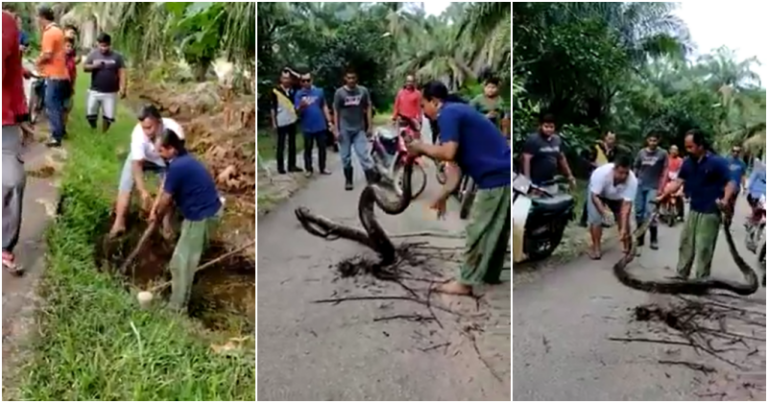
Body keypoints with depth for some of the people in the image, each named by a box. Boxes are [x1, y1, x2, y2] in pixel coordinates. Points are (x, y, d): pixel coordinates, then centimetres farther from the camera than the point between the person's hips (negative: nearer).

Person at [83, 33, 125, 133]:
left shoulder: (117, 56, -2)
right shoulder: (93, 54, 3)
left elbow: (122, 73, -4)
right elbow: (85, 67, 6)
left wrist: (122, 88, -13)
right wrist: (94, 66, -16)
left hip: (110, 93, -2)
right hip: (95, 91, 2)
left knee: (108, 117, 1)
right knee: (90, 114, 5)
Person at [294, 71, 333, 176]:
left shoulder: (319, 91, 2)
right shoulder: (299, 94, -3)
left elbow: (324, 107, 9)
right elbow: (298, 111, -8)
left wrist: (329, 121, 6)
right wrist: (301, 106, -31)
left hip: (320, 126, 2)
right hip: (307, 127, -2)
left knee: (322, 148, 8)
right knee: (308, 149, 6)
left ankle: (322, 168, 20)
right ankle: (308, 169, 17)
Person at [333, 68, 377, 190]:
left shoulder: (363, 91, -1)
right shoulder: (339, 93, -4)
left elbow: (368, 108, 3)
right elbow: (336, 112, 0)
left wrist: (370, 127, -1)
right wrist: (336, 130, -4)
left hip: (359, 129, 0)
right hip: (345, 130, 0)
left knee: (364, 155, -5)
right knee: (346, 157, 7)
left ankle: (372, 180, -4)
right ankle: (348, 181, 20)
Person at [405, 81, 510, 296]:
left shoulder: (448, 114, -9)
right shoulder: (458, 112, 21)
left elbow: (448, 153, -21)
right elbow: (458, 163, 20)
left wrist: (421, 147, -3)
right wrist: (443, 196, 20)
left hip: (495, 177, -10)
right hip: (504, 174, 10)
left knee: (478, 231, 0)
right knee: (496, 230, 19)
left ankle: (465, 283, 9)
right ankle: (490, 275, 31)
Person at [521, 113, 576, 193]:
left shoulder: (557, 139, 11)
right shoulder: (533, 140, -13)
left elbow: (562, 158, 21)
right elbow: (526, 160, -18)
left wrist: (569, 176, 20)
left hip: (551, 184, 8)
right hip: (536, 184, -8)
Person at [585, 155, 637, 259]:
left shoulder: (632, 180, -36)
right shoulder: (601, 173, -42)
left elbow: (626, 204, -35)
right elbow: (594, 196, -35)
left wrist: (623, 228, -41)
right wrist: (603, 211, -52)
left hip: (617, 197, 2)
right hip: (598, 194, -2)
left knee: (624, 219, -5)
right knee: (595, 219, -14)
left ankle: (628, 247, 15)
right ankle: (596, 248, 2)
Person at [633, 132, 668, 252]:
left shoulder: (662, 154, -4)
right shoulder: (641, 152, 4)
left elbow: (665, 172, -3)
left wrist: (661, 188, -8)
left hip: (653, 187, -3)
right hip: (640, 186, 3)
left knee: (649, 213, -11)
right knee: (639, 212, 6)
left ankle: (654, 239, 3)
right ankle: (640, 238, 18)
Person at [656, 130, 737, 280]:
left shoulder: (717, 162, -14)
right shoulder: (688, 162, 4)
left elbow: (731, 183, -15)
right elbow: (678, 181, 4)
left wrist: (725, 200, -32)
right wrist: (663, 196, -9)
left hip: (710, 212, -6)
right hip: (694, 210, 7)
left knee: (704, 248, -2)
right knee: (685, 243, 12)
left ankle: (701, 280, 8)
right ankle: (681, 275, 22)